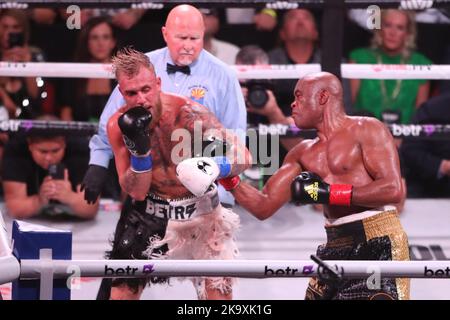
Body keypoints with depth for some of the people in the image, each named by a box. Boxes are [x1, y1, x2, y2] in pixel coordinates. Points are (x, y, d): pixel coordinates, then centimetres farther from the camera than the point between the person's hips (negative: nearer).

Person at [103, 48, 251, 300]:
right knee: (123, 288, 1)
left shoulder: (188, 113, -24)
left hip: (199, 210, -2)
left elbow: (244, 156, -25)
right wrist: (139, 148, -29)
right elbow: (136, 192, -11)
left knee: (218, 291, -4)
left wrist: (216, 166, -48)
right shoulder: (119, 126, -14)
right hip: (150, 212, 2)